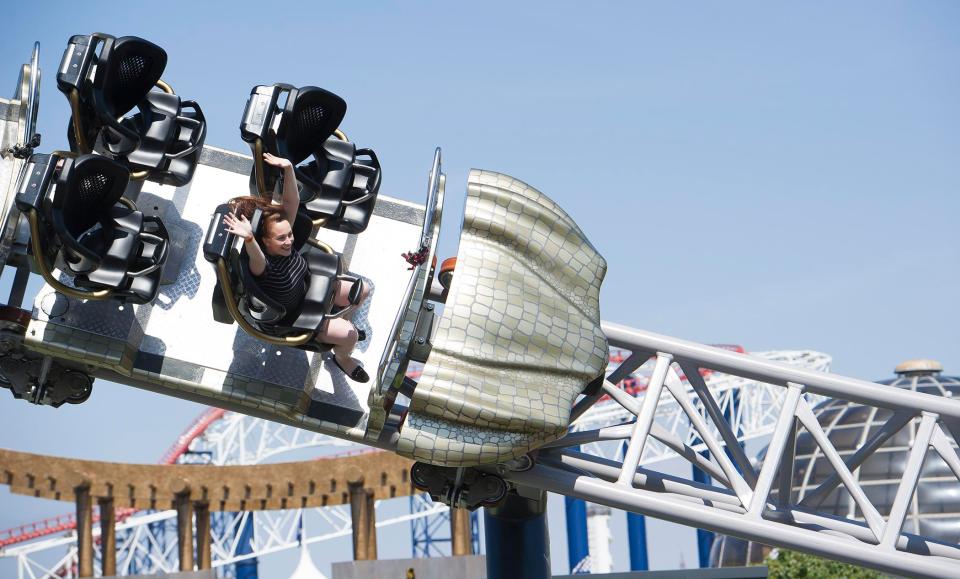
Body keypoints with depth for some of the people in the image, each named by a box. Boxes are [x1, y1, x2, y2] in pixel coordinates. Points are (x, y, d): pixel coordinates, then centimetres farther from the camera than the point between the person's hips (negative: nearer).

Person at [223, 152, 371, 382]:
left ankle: (338, 319, 37)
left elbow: (292, 202, -24)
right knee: (350, 335, -18)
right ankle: (342, 358, 18)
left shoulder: (286, 243, -19)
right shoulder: (264, 265, -37)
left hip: (308, 289, 7)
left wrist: (288, 169, -40)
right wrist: (249, 239, -84)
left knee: (362, 290, 8)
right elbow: (256, 258, -62)